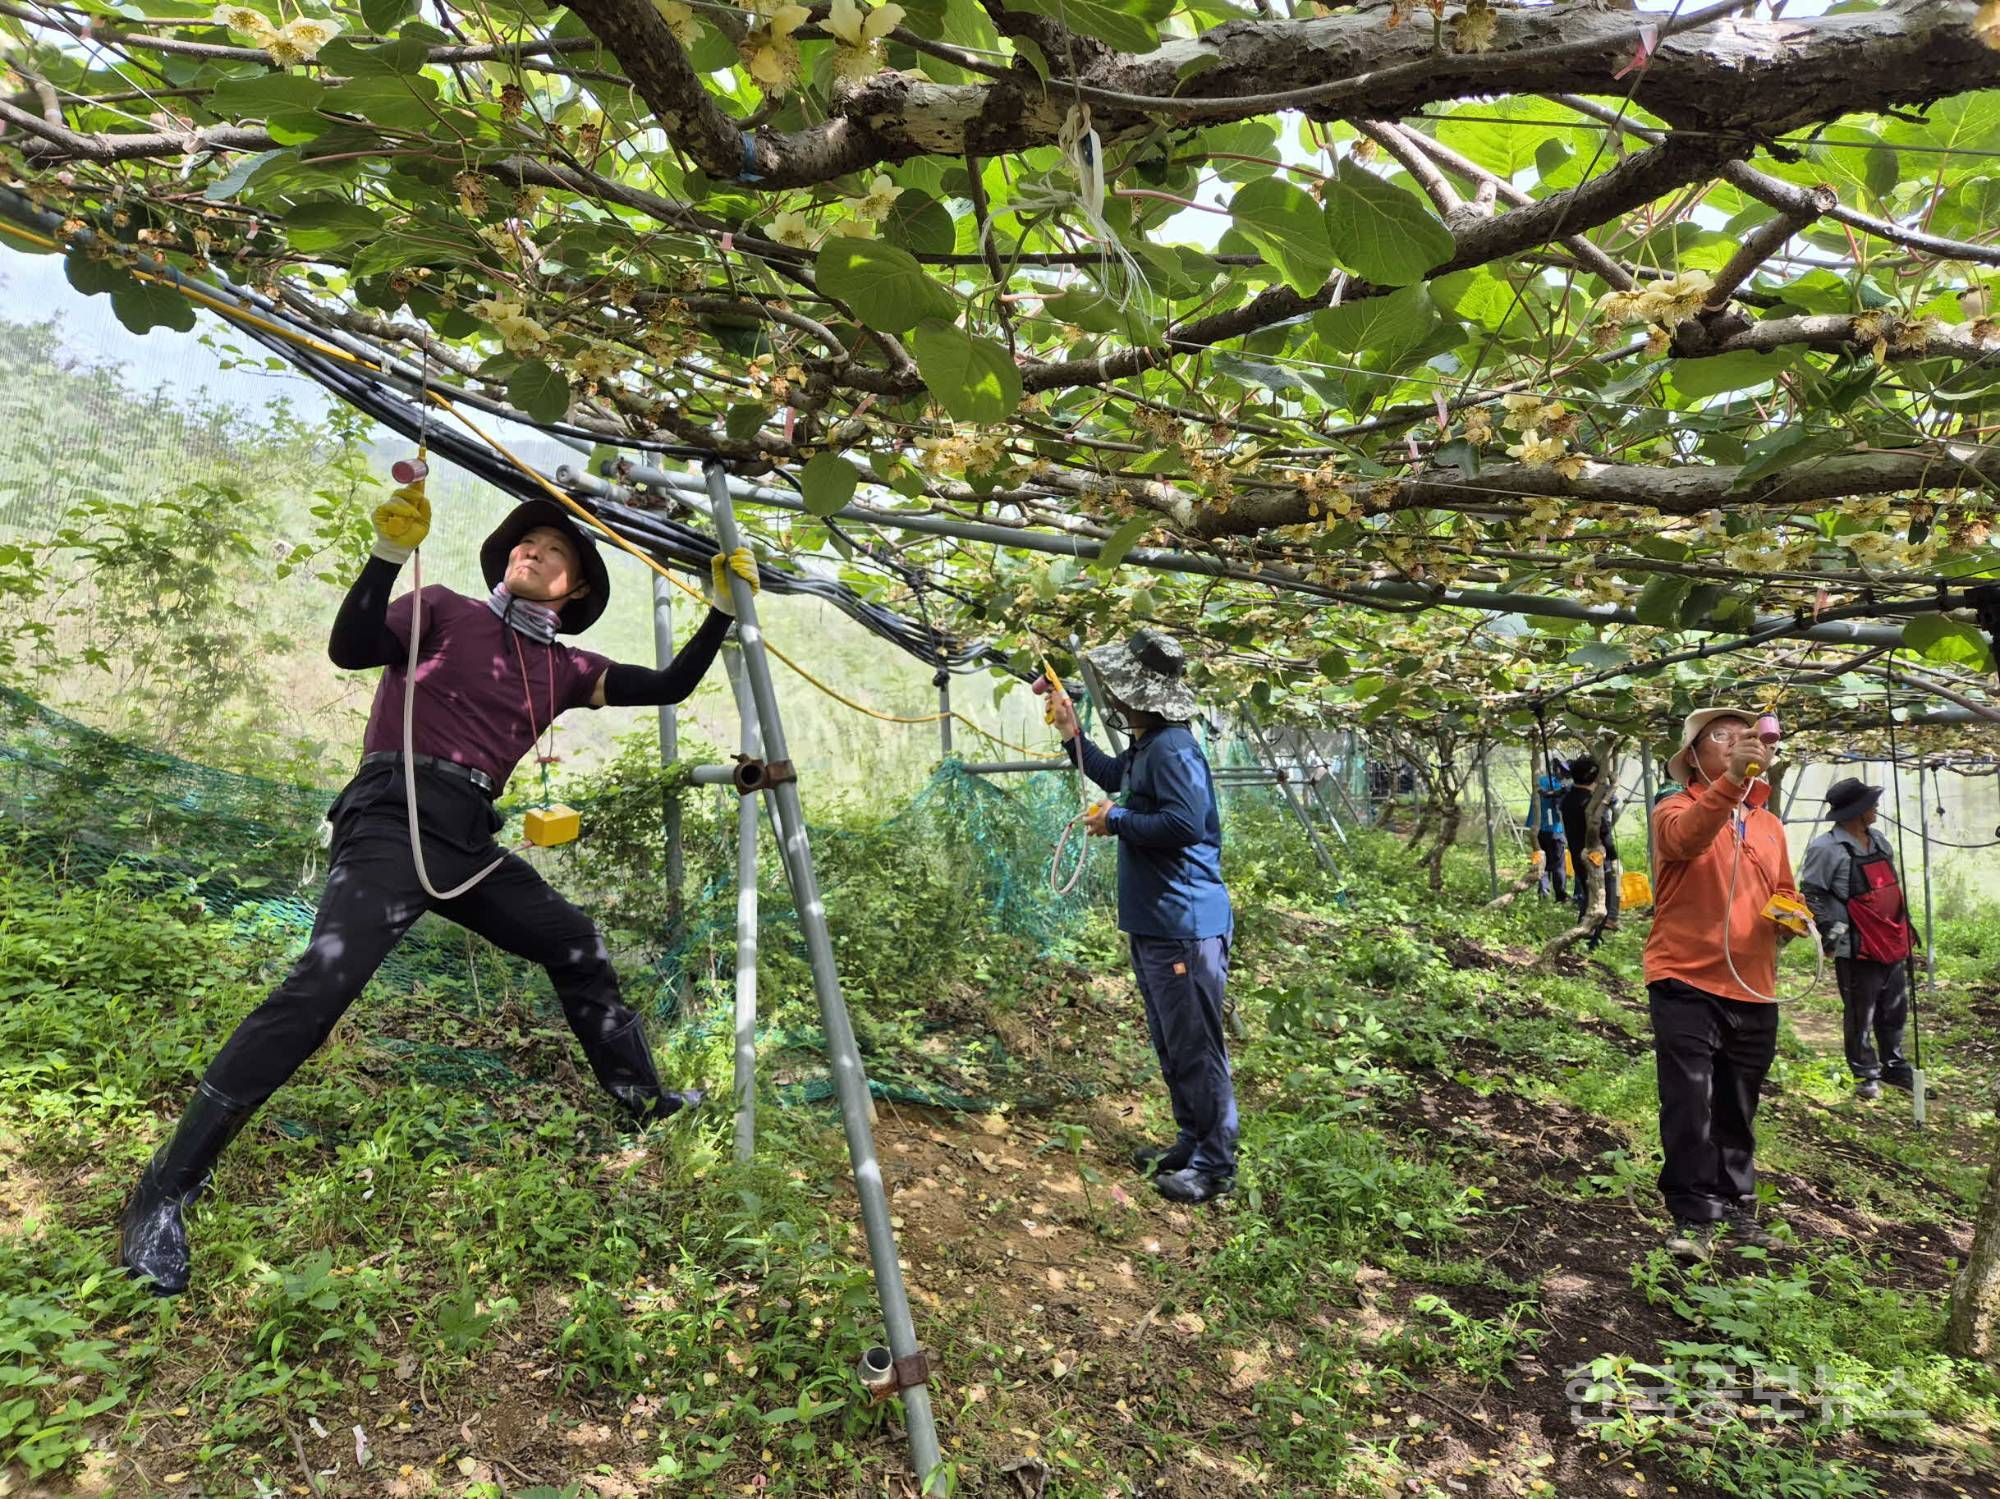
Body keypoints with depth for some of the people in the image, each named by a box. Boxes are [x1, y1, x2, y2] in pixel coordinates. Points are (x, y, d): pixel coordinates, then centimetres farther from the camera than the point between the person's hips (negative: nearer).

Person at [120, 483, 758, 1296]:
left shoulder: (564, 668, 16)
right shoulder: (444, 612, 5)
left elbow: (670, 687, 14)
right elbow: (349, 649, -11)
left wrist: (724, 606, 9)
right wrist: (389, 551, -23)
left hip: (469, 836, 7)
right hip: (395, 816, -6)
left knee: (577, 945, 10)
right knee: (321, 983, -21)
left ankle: (643, 1098, 26)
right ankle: (165, 1192, -14)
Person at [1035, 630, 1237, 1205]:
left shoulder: (1172, 749, -18)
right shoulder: (1144, 748, 13)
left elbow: (1184, 824, -29)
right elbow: (1112, 776, 33)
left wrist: (1116, 822, -17)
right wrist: (1069, 730, 24)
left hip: (1186, 926, -11)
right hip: (1153, 924, 11)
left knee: (1196, 1047, -2)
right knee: (1171, 1045, 19)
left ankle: (1216, 1164, 9)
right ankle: (1192, 1142, 32)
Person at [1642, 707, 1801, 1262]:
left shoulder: (1769, 825, 16)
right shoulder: (1675, 809, -3)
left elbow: (1784, 895, 26)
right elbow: (1685, 839, -28)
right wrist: (1731, 780, -42)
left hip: (1753, 990, 6)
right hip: (1687, 984, -5)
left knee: (1738, 1111, 15)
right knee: (1690, 1107, -6)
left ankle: (1737, 1210, 28)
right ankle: (1694, 1219, 2)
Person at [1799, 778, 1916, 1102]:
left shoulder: (1879, 841, 13)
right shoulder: (1826, 848, -15)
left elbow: (1892, 888, 23)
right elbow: (1811, 894, -15)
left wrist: (1907, 928, 21)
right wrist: (1832, 934, -17)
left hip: (1893, 945, 8)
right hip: (1857, 950, -8)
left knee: (1895, 1013, 17)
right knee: (1861, 1016, 2)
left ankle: (1895, 1067, 32)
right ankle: (1866, 1074, 14)